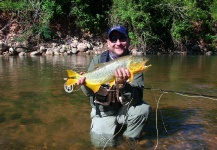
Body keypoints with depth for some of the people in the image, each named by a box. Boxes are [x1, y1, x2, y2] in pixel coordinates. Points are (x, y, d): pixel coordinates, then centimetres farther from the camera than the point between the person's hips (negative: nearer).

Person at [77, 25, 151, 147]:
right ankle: (116, 127, 18)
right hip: (104, 111, 1)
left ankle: (131, 139, 1)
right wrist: (86, 83, -30)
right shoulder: (98, 60, -7)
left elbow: (137, 98, -21)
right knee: (103, 142, -17)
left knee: (143, 109, -28)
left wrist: (122, 84, -41)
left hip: (125, 109, 0)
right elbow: (90, 92, -7)